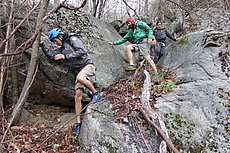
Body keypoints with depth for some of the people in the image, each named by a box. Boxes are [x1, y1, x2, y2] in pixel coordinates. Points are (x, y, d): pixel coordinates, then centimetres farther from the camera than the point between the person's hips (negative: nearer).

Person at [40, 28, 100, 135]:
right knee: (78, 95, -6)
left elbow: (82, 52, -17)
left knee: (80, 78, -40)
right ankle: (78, 123, -6)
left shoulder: (73, 40, -3)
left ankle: (95, 93, -14)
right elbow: (50, 55, 23)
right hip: (78, 71, 7)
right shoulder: (62, 49, 21)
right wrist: (42, 45, 14)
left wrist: (65, 56, -21)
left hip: (87, 65, -7)